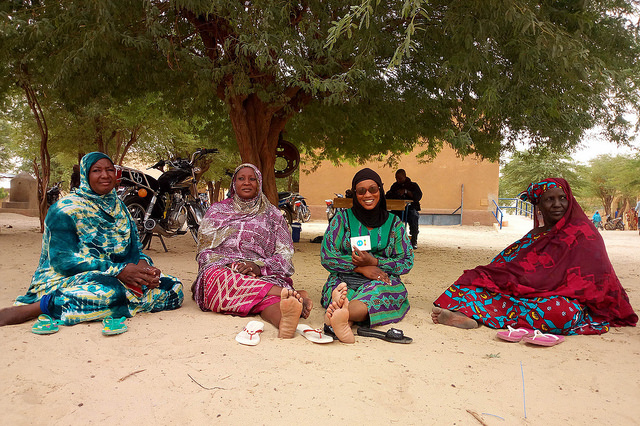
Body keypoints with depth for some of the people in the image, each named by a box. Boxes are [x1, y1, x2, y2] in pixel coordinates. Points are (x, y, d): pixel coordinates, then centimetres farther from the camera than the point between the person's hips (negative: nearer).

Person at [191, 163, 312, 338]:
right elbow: (205, 251, 13)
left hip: (264, 276, 0)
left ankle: (285, 322, -69)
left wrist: (259, 266, -14)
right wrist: (232, 266, -8)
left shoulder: (272, 215, 18)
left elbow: (285, 254, 7)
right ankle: (296, 296, -48)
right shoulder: (217, 211, 20)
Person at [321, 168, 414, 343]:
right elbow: (327, 257, 2)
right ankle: (346, 320, -69)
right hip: (344, 280, 1)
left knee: (378, 292, -38)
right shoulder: (342, 218, 9)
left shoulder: (393, 223, 12)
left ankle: (339, 313, -67)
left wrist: (374, 262, -9)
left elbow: (407, 262, 8)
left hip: (382, 281, -1)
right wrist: (360, 267, -12)